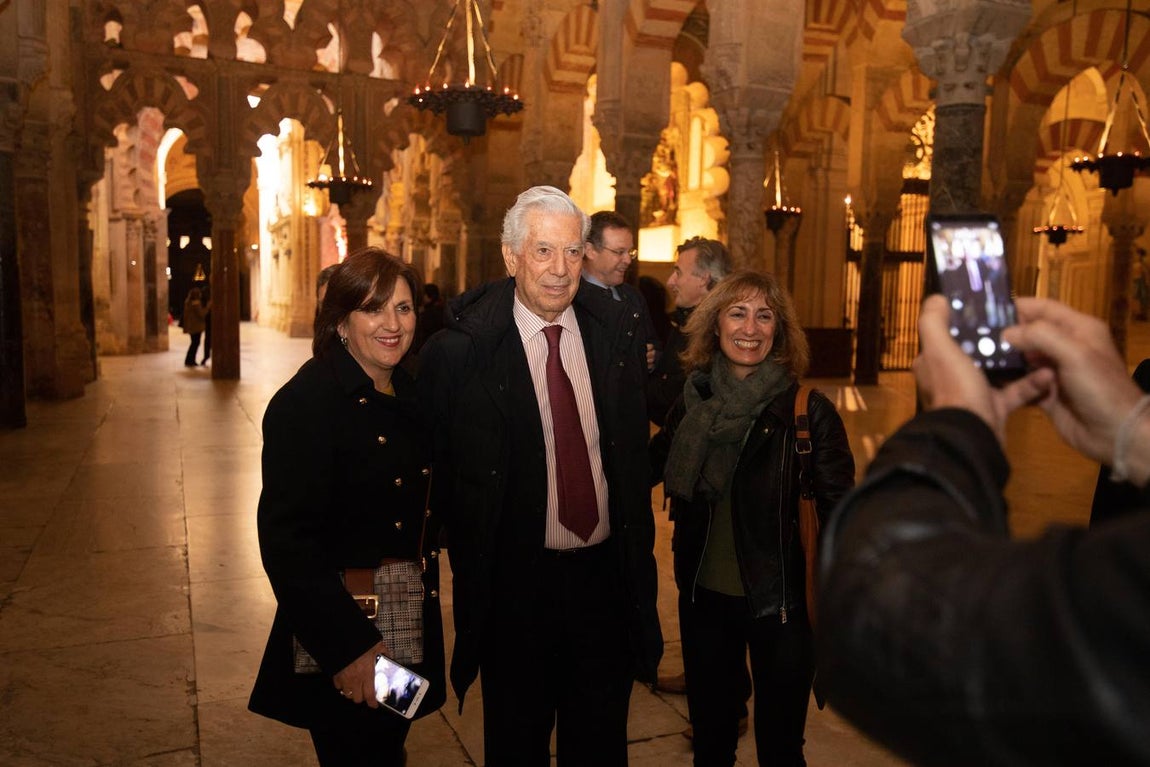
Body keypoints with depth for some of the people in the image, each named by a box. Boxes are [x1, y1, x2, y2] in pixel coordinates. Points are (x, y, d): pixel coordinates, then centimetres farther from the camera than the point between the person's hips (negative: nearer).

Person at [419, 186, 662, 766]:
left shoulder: (615, 331, -1)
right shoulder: (459, 351, -13)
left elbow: (633, 449, 8)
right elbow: (437, 473, -5)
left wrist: (638, 558, 8)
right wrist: (473, 560, -4)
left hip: (605, 575, 3)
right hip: (516, 583, -3)